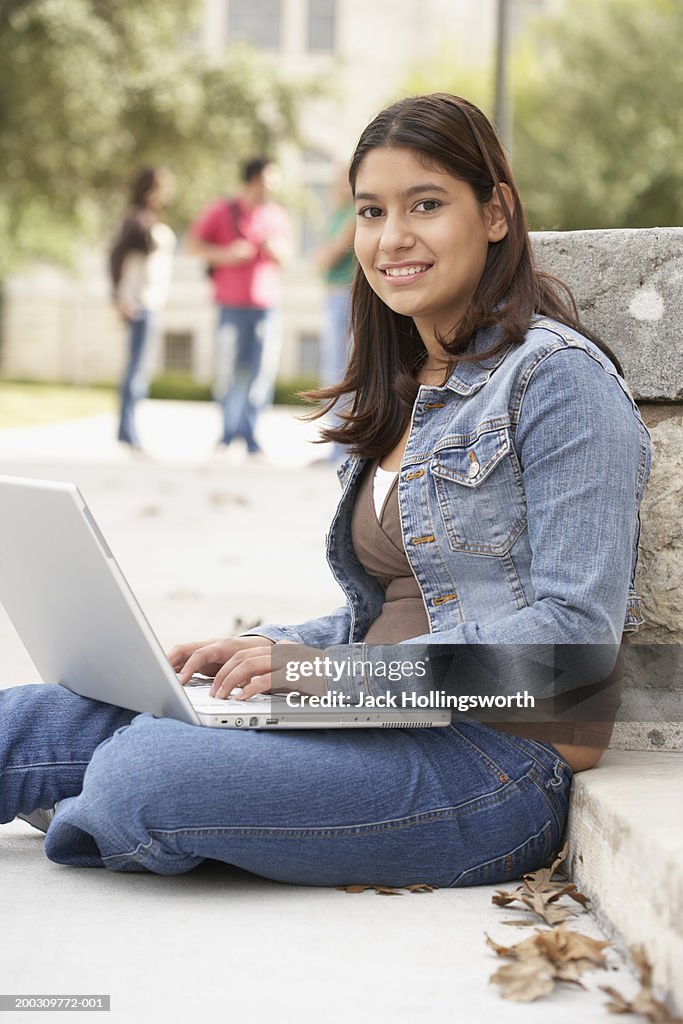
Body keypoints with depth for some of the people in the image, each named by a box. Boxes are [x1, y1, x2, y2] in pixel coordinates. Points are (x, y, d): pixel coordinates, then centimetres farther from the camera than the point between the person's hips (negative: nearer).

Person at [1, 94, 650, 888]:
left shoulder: (560, 378, -8)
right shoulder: (401, 390, 18)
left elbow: (575, 632, -16)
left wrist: (337, 672, -19)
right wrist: (264, 651, 2)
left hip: (503, 762, -8)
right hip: (389, 731, 8)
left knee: (142, 775, -27)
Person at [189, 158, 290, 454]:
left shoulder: (277, 216, 14)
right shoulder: (222, 211, 2)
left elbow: (284, 255, 21)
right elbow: (195, 244, 3)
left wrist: (275, 249, -2)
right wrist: (224, 254, -12)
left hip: (266, 305, 3)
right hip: (232, 304, -3)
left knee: (261, 372, -3)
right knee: (229, 371, -2)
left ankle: (249, 433, 6)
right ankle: (229, 430, 14)